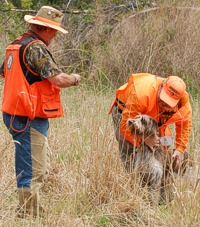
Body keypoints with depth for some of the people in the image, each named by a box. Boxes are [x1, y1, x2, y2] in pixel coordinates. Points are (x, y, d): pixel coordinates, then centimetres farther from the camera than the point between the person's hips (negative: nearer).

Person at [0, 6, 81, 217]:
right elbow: (58, 79, -22)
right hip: (30, 120, -10)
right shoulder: (36, 48, -17)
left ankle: (34, 212, 26)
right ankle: (28, 216, -5)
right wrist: (74, 79, -3)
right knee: (33, 171, -6)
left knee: (40, 166, 20)